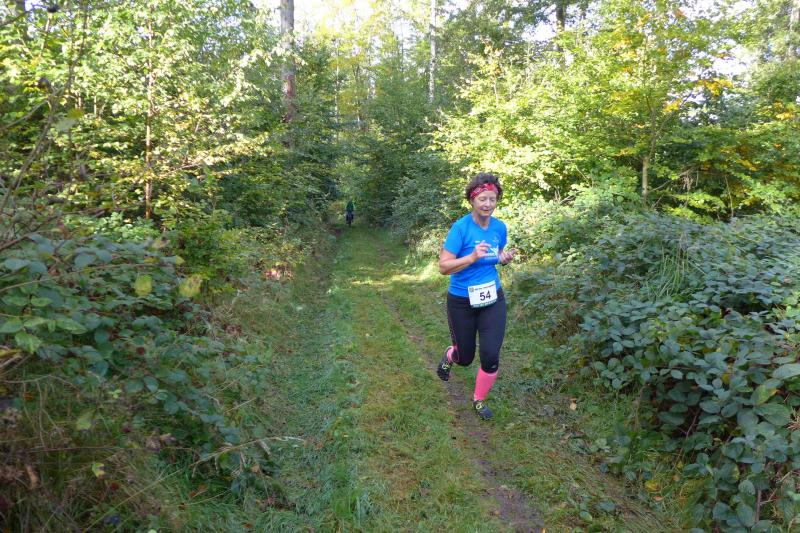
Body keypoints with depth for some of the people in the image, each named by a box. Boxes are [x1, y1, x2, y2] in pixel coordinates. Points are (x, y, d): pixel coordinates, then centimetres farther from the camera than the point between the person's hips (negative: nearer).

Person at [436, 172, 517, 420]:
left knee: (491, 356, -4)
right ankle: (449, 355, 50)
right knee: (466, 358, 11)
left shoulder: (500, 227, -3)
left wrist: (504, 258, -8)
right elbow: (443, 266, -19)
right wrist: (472, 257, -32)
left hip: (493, 300, 3)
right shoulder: (461, 227, -18)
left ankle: (479, 400, 24)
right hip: (462, 302, -3)